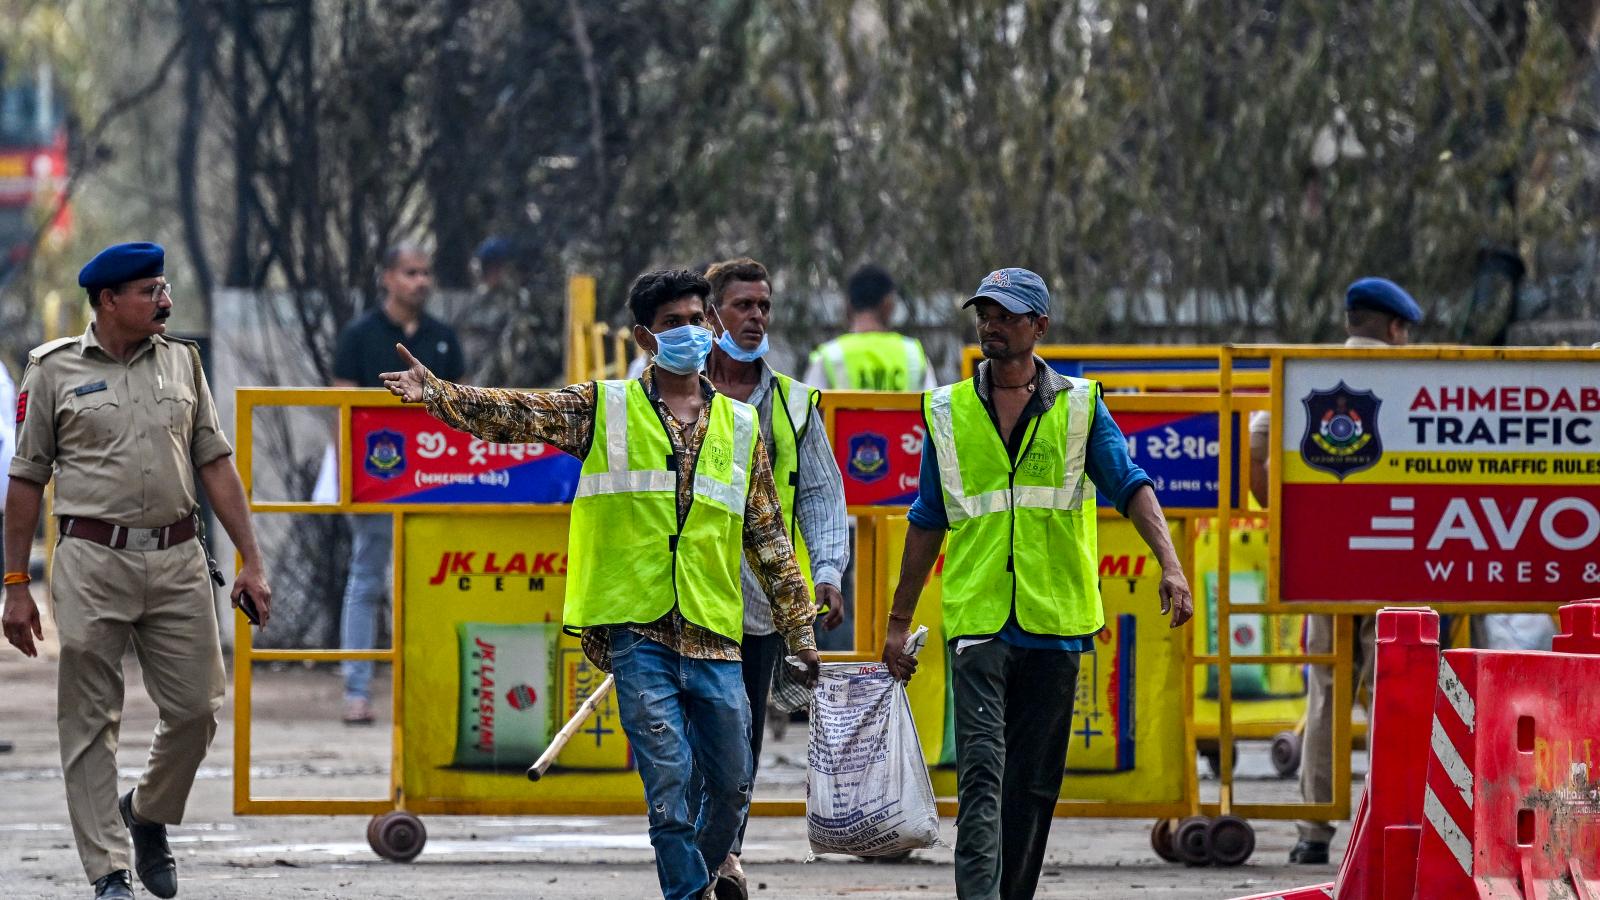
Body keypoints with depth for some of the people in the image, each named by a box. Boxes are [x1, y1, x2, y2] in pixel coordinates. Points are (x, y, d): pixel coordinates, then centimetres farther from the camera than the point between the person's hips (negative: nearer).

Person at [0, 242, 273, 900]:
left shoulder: (182, 360, 12)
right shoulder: (55, 370, 2)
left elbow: (215, 464, 13)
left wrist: (251, 560, 6)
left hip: (178, 561, 3)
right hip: (93, 561, -3)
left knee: (196, 710, 2)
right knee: (91, 722, -2)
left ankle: (147, 814, 29)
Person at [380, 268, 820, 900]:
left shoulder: (739, 427, 12)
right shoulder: (604, 410, 5)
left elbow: (769, 539, 15)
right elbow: (514, 415, -7)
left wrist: (801, 633, 14)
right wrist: (436, 394, -23)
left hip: (713, 638, 3)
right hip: (639, 634, -3)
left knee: (731, 786, 7)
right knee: (669, 785, -8)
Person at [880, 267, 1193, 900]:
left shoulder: (1078, 407, 7)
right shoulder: (948, 413, 9)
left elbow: (1131, 486, -2)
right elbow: (928, 521, 15)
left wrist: (1170, 566, -18)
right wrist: (898, 621, 15)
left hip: (1055, 620, 1)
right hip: (977, 621, -1)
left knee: (1035, 780, 7)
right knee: (983, 768, -15)